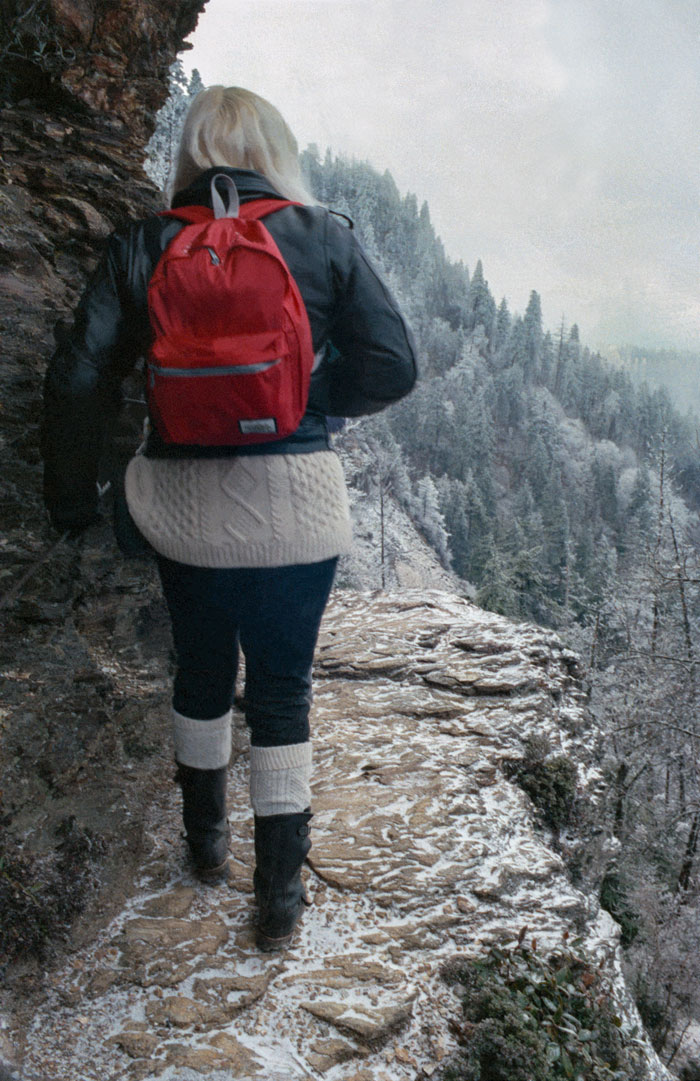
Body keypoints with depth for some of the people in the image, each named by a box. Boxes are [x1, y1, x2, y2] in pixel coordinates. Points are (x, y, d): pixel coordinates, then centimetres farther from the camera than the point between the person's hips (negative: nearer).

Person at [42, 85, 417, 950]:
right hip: (293, 501, -1)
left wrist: (71, 500, 4)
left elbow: (79, 378, -7)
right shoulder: (322, 238, -3)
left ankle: (205, 836, 43)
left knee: (200, 668, 23)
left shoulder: (140, 246, -1)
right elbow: (390, 368, -5)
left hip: (181, 502, 2)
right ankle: (280, 893, 22)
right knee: (282, 688, 12)